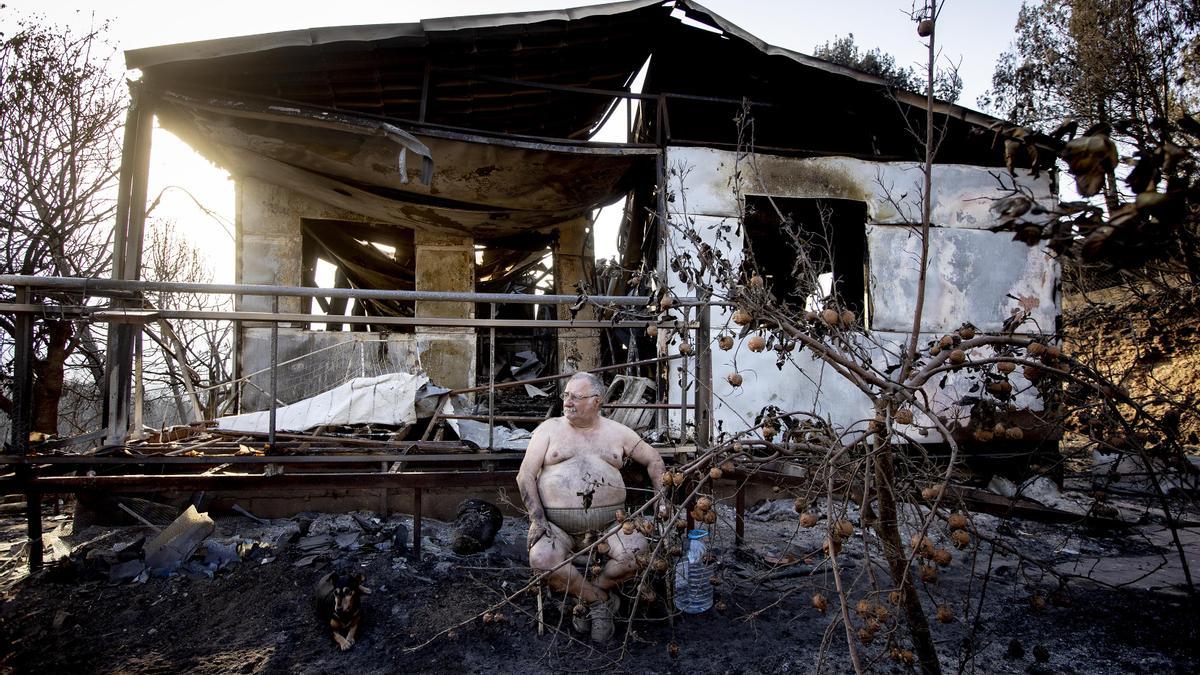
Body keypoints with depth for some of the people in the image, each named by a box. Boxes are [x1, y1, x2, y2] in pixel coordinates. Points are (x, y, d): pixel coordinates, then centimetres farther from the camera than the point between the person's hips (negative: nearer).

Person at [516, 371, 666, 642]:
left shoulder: (617, 432, 13)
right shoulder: (549, 429, 7)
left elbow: (653, 460, 23)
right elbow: (525, 476, 1)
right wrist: (537, 518, -12)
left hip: (609, 522, 1)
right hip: (557, 524, -1)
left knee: (638, 550, -27)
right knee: (542, 558, -31)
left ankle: (587, 596, 0)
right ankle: (600, 599, -6)